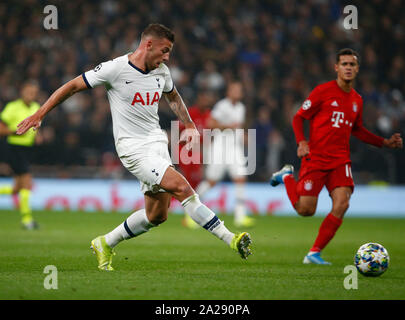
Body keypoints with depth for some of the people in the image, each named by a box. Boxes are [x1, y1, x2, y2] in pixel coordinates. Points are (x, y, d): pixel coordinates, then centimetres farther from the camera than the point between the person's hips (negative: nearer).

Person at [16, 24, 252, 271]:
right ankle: (229, 239, -22)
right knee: (182, 187, -22)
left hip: (158, 143, 7)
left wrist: (190, 126, 25)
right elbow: (73, 86, -4)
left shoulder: (161, 72, 6)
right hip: (133, 147, -7)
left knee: (157, 216, 5)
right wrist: (39, 115, -4)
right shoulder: (115, 69, -12)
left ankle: (106, 244, 25)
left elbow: (173, 97, 29)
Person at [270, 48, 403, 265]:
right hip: (315, 158, -4)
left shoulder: (356, 99, 12)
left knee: (342, 203, -17)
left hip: (340, 160, 4)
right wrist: (301, 142, -18)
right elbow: (298, 117, -2)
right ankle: (287, 177, 27)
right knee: (306, 210, -5)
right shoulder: (323, 91, -6)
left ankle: (314, 253, -7)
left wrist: (385, 142, 18)